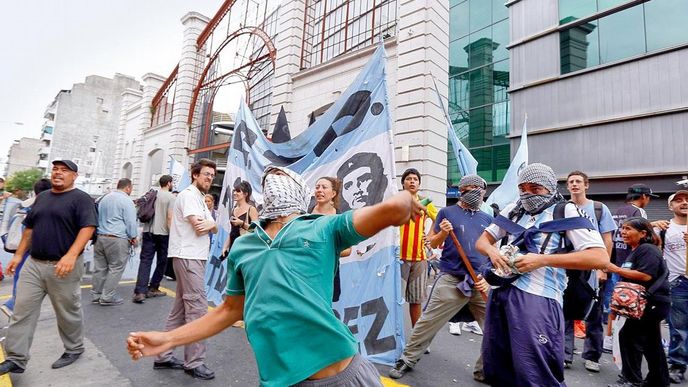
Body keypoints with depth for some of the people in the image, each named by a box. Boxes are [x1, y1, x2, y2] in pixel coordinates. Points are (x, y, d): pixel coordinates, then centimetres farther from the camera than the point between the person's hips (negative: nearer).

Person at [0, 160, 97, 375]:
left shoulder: (81, 198, -8)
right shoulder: (42, 197, 15)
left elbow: (88, 227, -19)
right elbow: (29, 228, 21)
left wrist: (71, 255, -29)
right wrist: (19, 254, 15)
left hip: (63, 267, -6)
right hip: (33, 264, 6)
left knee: (68, 312, 7)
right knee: (22, 311, 6)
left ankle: (74, 349, 25)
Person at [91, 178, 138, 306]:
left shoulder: (104, 198, 16)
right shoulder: (126, 201, -9)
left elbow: (98, 217, 24)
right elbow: (131, 222, -11)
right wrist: (133, 237, 1)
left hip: (100, 237, 8)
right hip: (117, 239, -8)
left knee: (100, 267, 13)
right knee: (116, 268, 1)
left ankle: (96, 295, 20)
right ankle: (108, 297, 3)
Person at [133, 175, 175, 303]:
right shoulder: (171, 197, -7)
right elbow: (170, 217, -14)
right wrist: (172, 233, -9)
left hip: (148, 231, 5)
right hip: (163, 233, -5)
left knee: (145, 261, 2)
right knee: (162, 262, 10)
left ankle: (140, 292, -6)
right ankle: (152, 289, 17)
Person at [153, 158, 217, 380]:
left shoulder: (200, 199, 20)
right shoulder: (189, 194, -10)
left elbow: (214, 229, 14)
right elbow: (199, 228, -21)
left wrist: (211, 224, -9)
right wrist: (211, 223, 0)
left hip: (193, 257, 10)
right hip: (188, 257, -10)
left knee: (181, 307, 14)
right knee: (198, 307, -7)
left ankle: (164, 356, 23)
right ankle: (194, 363, 1)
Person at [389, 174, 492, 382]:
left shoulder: (487, 219, 13)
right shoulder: (447, 212, 1)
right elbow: (432, 243, 5)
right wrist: (443, 233, -16)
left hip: (481, 283, 4)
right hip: (451, 281, -4)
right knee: (427, 323, 0)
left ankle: (485, 370, 25)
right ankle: (407, 360, 19)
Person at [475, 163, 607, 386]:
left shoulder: (565, 211, -1)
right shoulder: (513, 210, 15)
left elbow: (600, 258, -11)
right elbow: (482, 241, 20)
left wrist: (543, 260, -17)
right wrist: (492, 252, -5)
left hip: (537, 297, -6)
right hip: (501, 291, 6)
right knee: (495, 366, 16)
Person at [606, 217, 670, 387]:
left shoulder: (647, 249, -15)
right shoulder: (635, 251, 16)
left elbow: (645, 275, -26)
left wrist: (616, 269, -22)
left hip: (652, 303, -10)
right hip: (646, 303, 10)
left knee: (628, 335, -10)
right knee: (651, 343, 18)